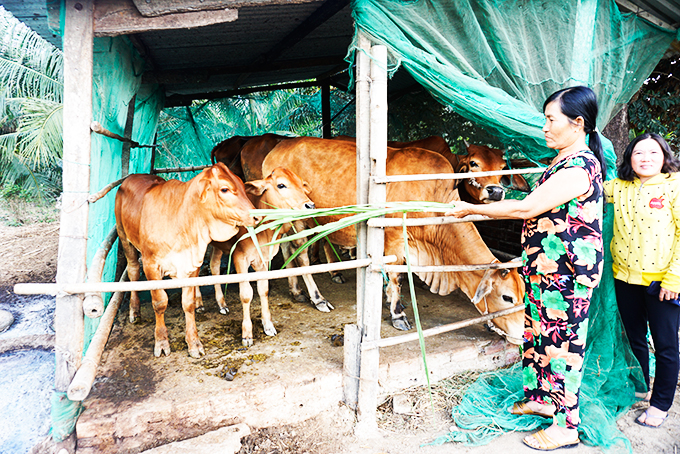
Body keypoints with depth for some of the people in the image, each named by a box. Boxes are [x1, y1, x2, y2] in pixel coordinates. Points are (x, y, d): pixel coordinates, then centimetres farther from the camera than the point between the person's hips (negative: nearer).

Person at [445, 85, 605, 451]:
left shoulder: (579, 167, -21)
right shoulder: (565, 161, 11)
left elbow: (526, 208, -22)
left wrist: (472, 209, -14)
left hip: (565, 274, -10)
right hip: (546, 270, 10)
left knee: (562, 342, 1)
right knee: (540, 334, 19)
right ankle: (541, 398, 37)